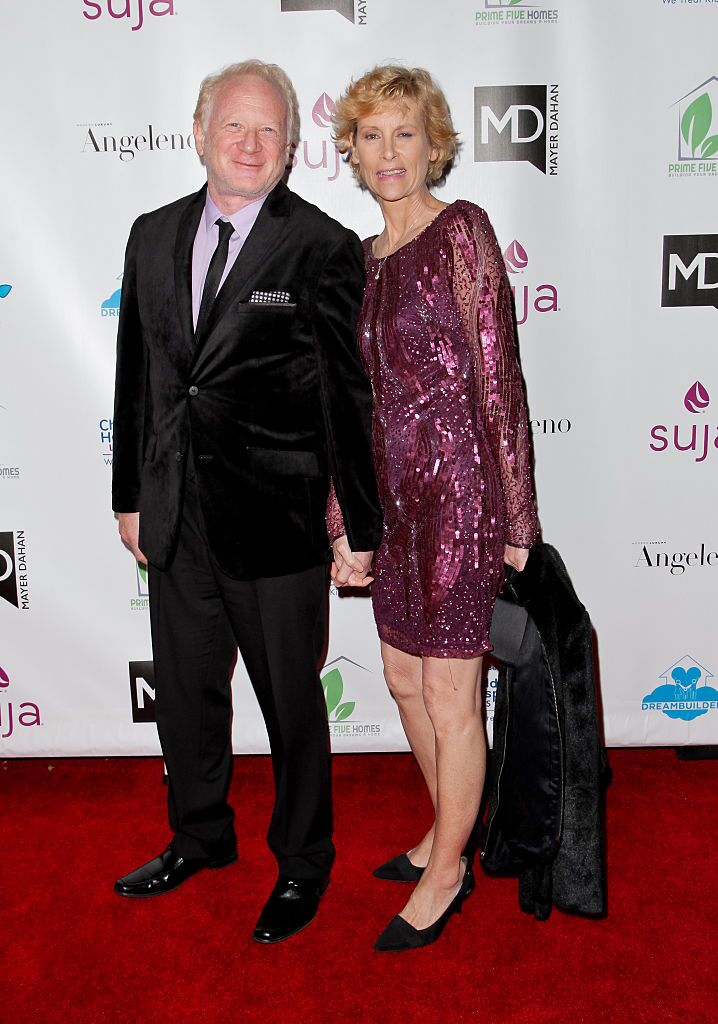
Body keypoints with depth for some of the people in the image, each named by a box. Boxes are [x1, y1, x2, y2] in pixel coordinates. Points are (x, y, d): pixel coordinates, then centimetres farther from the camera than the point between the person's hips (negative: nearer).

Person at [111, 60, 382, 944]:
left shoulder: (323, 247, -7)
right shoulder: (153, 236, 9)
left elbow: (349, 397, -7)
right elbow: (137, 374, 13)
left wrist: (360, 529, -6)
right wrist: (129, 496, 13)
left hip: (276, 516, -5)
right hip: (176, 516, 6)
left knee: (291, 702, 10)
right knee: (185, 693, 20)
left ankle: (302, 862, 34)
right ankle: (200, 837, 45)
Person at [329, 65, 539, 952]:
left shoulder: (462, 231, -7)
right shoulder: (364, 259, 13)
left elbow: (498, 378, -11)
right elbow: (358, 403, 14)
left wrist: (516, 518, -12)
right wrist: (344, 525, 13)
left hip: (460, 486, -8)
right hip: (399, 494, 8)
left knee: (449, 693, 4)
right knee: (403, 677, 17)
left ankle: (445, 875, 26)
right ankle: (448, 833, 40)